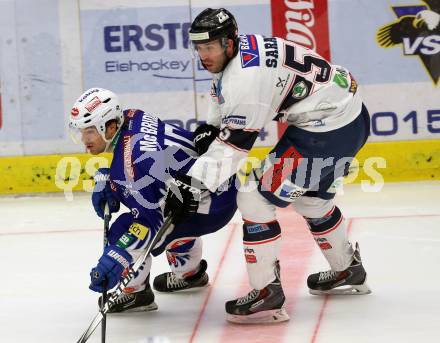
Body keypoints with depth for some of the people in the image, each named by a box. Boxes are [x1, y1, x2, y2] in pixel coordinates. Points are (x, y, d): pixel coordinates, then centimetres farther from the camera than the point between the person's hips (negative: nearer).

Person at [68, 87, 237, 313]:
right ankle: (190, 273, 50)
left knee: (123, 231, -13)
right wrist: (104, 180, 2)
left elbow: (150, 221, -30)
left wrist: (114, 261, -35)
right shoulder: (131, 118, -2)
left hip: (211, 208, -10)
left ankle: (136, 293, 6)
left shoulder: (134, 161, -29)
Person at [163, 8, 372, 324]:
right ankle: (349, 271, 46)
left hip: (328, 131, -11)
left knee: (256, 198, -7)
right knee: (308, 196, 30)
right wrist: (210, 126, 12)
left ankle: (267, 292, -1)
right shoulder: (244, 48, 6)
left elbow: (234, 143, -25)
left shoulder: (246, 76, -24)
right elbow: (225, 95, 26)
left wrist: (195, 184, -24)